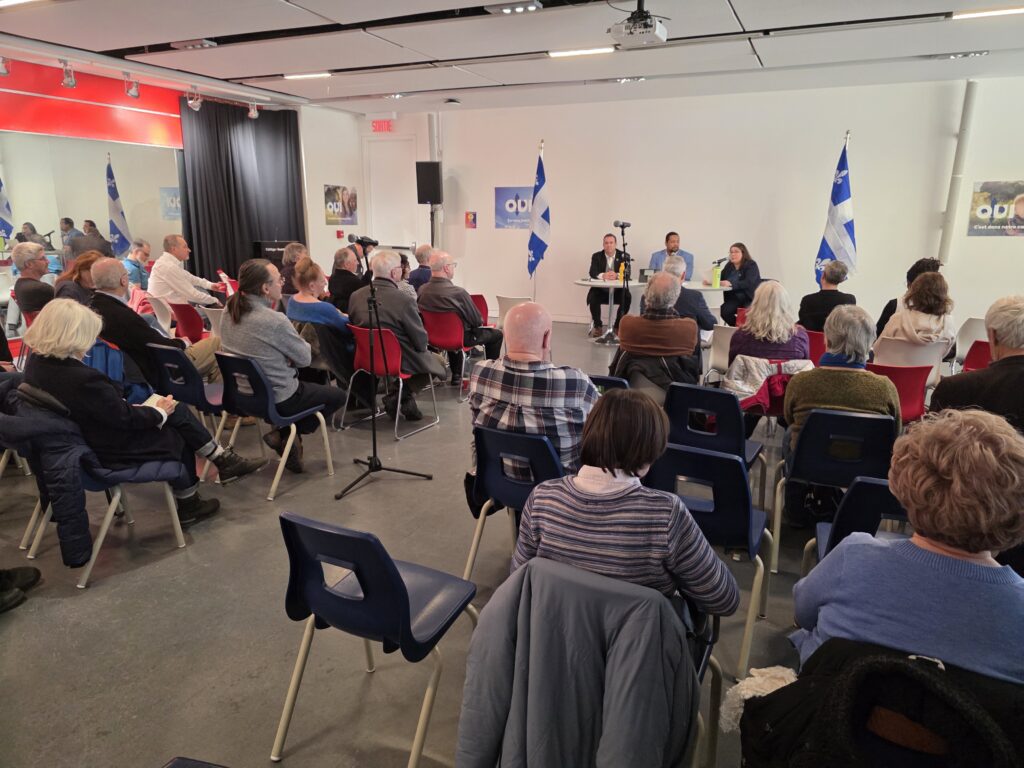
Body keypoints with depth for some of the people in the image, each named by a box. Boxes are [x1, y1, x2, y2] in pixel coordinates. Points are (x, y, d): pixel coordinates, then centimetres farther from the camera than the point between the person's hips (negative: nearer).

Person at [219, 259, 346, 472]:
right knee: (338, 395, 12)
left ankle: (284, 434, 17)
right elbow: (304, 359, -14)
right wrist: (301, 343, 5)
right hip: (277, 399, -8)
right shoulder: (275, 321, -27)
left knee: (310, 382, 30)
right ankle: (286, 435, 4)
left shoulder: (229, 312, -4)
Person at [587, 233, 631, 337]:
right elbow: (592, 273, -10)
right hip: (600, 289, 0)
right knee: (592, 298, -29)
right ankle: (598, 326, -8)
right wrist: (603, 275, -33)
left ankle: (618, 327, -9)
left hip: (618, 289, 0)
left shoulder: (623, 256, 3)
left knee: (627, 297, -28)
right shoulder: (596, 256, 4)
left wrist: (617, 275, -32)